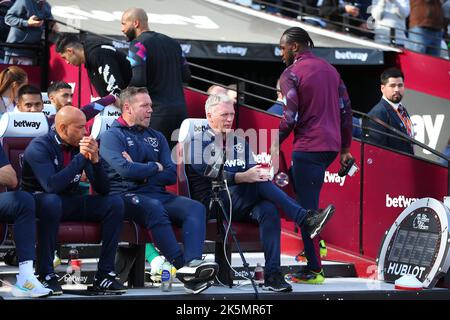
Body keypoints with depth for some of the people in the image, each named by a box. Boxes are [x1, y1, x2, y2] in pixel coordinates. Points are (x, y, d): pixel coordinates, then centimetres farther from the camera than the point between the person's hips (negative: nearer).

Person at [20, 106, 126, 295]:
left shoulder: (80, 146, 1)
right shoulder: (39, 147, -16)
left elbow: (103, 190, -1)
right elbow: (51, 186, -33)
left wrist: (95, 160, -19)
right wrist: (81, 157, -28)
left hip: (68, 204, 6)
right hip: (39, 203, -6)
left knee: (115, 203, -11)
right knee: (52, 201, -40)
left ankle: (104, 274, -13)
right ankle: (46, 274, -31)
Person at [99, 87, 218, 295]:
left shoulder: (156, 137, 24)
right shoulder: (112, 136, 5)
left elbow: (172, 174, 11)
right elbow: (125, 169, -13)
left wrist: (141, 171, -4)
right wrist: (156, 167, 2)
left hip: (157, 194, 6)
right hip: (126, 196, -6)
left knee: (196, 208, -21)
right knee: (153, 207, -38)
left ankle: (193, 263, -46)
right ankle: (182, 266, -45)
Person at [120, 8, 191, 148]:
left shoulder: (138, 45, -6)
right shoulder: (172, 43, 17)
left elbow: (137, 80, -17)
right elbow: (186, 76, 17)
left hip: (157, 111, -7)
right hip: (180, 110, 7)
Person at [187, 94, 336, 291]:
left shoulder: (240, 142, 25)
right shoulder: (199, 142, 4)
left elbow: (253, 173, 17)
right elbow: (210, 174, -13)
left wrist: (262, 175, -9)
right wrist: (242, 177, -27)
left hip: (240, 206, 5)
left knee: (269, 209, -30)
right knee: (260, 184, -30)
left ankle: (272, 275, -38)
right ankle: (305, 219, -34)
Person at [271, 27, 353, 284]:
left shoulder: (291, 73, -7)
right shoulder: (329, 69, 15)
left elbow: (289, 117, -15)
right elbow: (346, 110, 15)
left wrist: (276, 144, -2)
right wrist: (345, 148, 20)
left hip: (308, 147, -8)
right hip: (331, 146, 8)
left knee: (308, 207, -3)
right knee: (309, 199, 25)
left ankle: (314, 270, -1)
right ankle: (315, 245, 25)